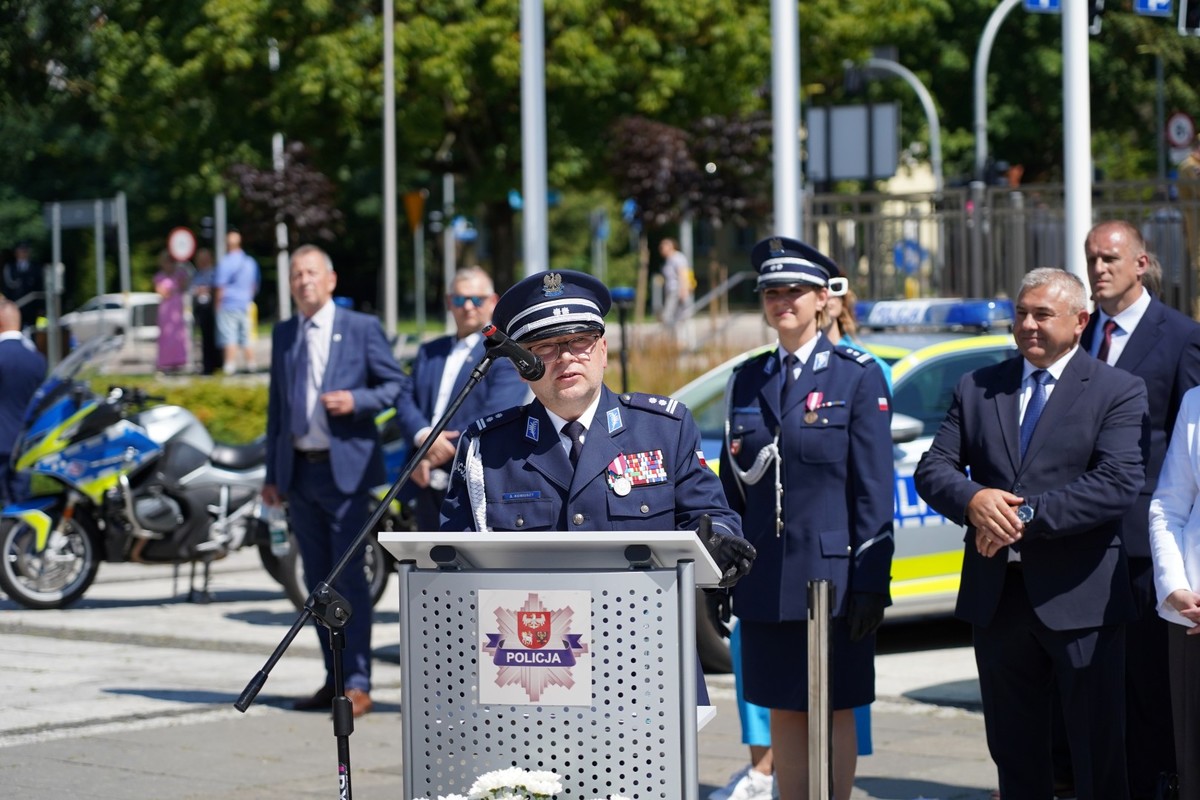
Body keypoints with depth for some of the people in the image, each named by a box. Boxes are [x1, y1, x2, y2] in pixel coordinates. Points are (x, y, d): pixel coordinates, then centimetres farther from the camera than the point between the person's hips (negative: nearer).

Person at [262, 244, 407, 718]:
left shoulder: (362, 328, -1)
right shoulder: (283, 335, 13)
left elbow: (396, 383, 1)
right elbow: (277, 405, 16)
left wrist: (356, 401, -17)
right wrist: (272, 474, 13)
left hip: (346, 469, -5)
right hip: (299, 470, 5)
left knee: (349, 576, -8)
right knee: (317, 580, 8)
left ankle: (357, 684, -5)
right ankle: (333, 679, 15)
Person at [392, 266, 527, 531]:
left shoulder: (508, 355, -3)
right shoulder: (429, 352, 19)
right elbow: (405, 402, 9)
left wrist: (435, 457, -14)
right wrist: (423, 436, -15)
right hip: (430, 489, 7)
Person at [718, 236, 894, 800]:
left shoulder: (857, 376, -3)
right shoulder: (747, 380, 10)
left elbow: (875, 488, -7)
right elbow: (733, 485, 13)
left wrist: (870, 583, -11)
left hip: (831, 576, -4)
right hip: (765, 579, 4)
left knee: (832, 711, 3)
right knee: (784, 712, 8)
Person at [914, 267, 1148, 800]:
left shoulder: (1118, 391, -1)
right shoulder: (977, 388, 13)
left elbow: (1119, 483, -15)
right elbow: (932, 470, 7)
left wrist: (1028, 515, -19)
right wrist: (973, 498, -16)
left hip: (1078, 597, -4)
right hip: (996, 595, 4)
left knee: (1099, 755, 1)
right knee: (1015, 755, 11)